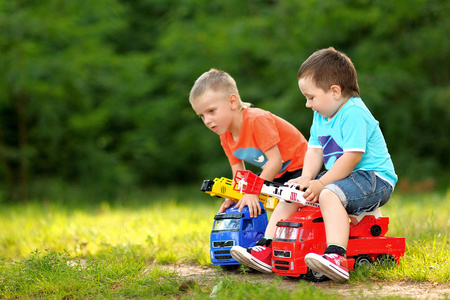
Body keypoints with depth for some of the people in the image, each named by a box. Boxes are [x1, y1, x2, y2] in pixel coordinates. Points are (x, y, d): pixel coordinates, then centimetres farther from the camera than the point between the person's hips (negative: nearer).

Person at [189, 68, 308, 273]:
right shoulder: (226, 137, 3)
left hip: (299, 167, -10)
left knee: (286, 202, -27)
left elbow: (275, 161, -26)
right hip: (279, 176, 10)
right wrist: (231, 198, -6)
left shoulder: (257, 120, -25)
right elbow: (239, 174, 8)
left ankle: (266, 250, -40)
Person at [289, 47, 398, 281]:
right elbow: (315, 150, 10)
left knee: (330, 195, -37)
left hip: (375, 178, -10)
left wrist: (321, 184, -24)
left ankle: (336, 257, -52)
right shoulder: (321, 115, 12)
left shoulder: (353, 113, -19)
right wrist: (307, 178, -9)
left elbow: (352, 157, -25)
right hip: (342, 178, 10)